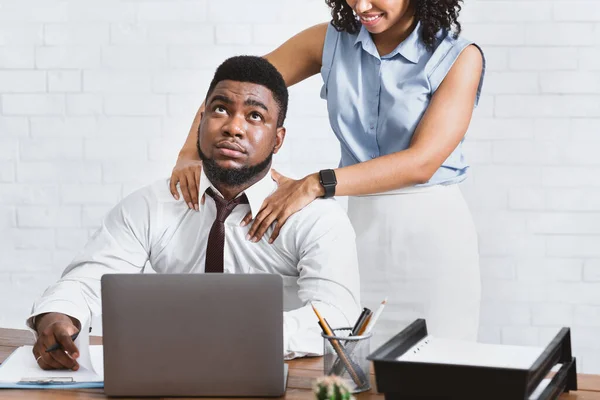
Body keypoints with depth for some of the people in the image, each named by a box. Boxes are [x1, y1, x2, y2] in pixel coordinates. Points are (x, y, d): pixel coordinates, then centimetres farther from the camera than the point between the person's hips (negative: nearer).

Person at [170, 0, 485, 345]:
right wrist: (191, 152, -13)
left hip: (431, 230, -3)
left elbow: (422, 161, -20)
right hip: (360, 226, 3)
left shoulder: (460, 57, -10)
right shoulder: (332, 41, 2)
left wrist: (314, 186, -27)